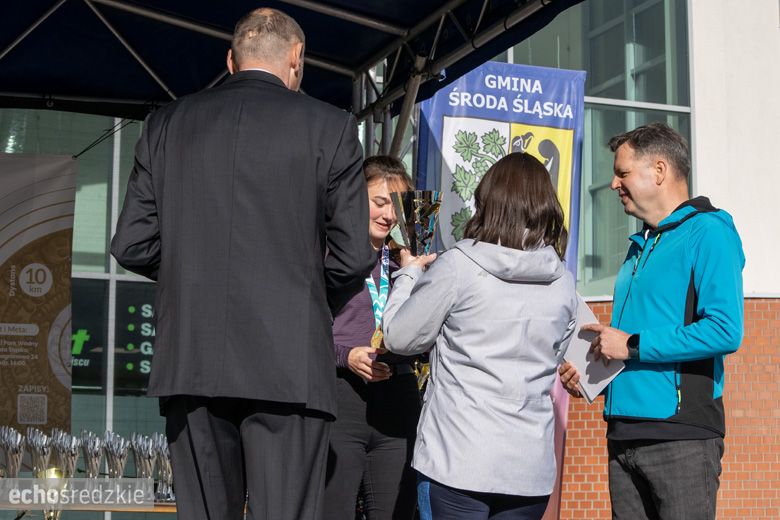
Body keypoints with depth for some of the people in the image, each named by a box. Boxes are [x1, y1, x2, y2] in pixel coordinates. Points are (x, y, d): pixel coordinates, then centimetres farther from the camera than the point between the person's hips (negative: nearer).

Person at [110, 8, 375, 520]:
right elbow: (352, 258, -2)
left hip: (188, 359, 4)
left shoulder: (167, 123, 9)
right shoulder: (330, 126, 0)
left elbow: (132, 246, 7)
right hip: (288, 363, -3)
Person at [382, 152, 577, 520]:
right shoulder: (563, 283, 4)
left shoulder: (458, 266, -9)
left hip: (458, 461, -4)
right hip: (531, 466, 4)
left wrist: (409, 274, 16)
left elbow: (399, 337, 1)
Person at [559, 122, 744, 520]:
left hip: (681, 438, -8)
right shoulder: (640, 245, 20)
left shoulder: (707, 233, -8)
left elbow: (724, 331, -21)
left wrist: (632, 345, -15)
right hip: (624, 435, 8)